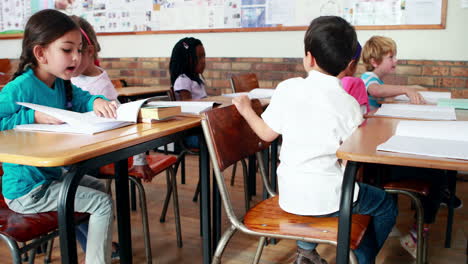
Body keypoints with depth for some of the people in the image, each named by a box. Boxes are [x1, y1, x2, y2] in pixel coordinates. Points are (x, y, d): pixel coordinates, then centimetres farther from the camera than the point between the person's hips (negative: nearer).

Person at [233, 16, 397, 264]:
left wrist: (246, 110, 16)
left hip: (290, 194, 4)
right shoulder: (349, 103, -11)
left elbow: (267, 133, 0)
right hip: (326, 197, -3)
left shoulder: (287, 88, -7)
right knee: (386, 206, 22)